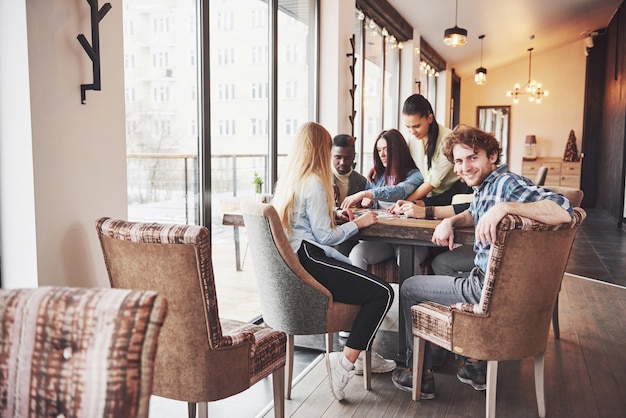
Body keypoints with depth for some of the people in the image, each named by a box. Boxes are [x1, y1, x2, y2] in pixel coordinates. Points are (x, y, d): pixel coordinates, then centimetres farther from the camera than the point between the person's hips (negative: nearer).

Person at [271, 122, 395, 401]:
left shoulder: (289, 179, 15)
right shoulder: (314, 183, -11)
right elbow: (325, 236, -12)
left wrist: (333, 214, 20)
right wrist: (358, 223, 0)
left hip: (292, 263, 10)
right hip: (307, 262, -10)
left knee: (369, 282, 22)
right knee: (383, 293, -11)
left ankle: (364, 354, 26)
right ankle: (345, 362, -5)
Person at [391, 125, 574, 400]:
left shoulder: (506, 183, -21)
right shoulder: (484, 185, 9)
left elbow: (563, 211, -34)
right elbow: (473, 214, 30)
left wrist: (504, 207, -42)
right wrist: (450, 221, 9)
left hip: (492, 290, -10)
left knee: (408, 289, 8)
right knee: (442, 262, 39)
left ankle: (420, 376, 21)